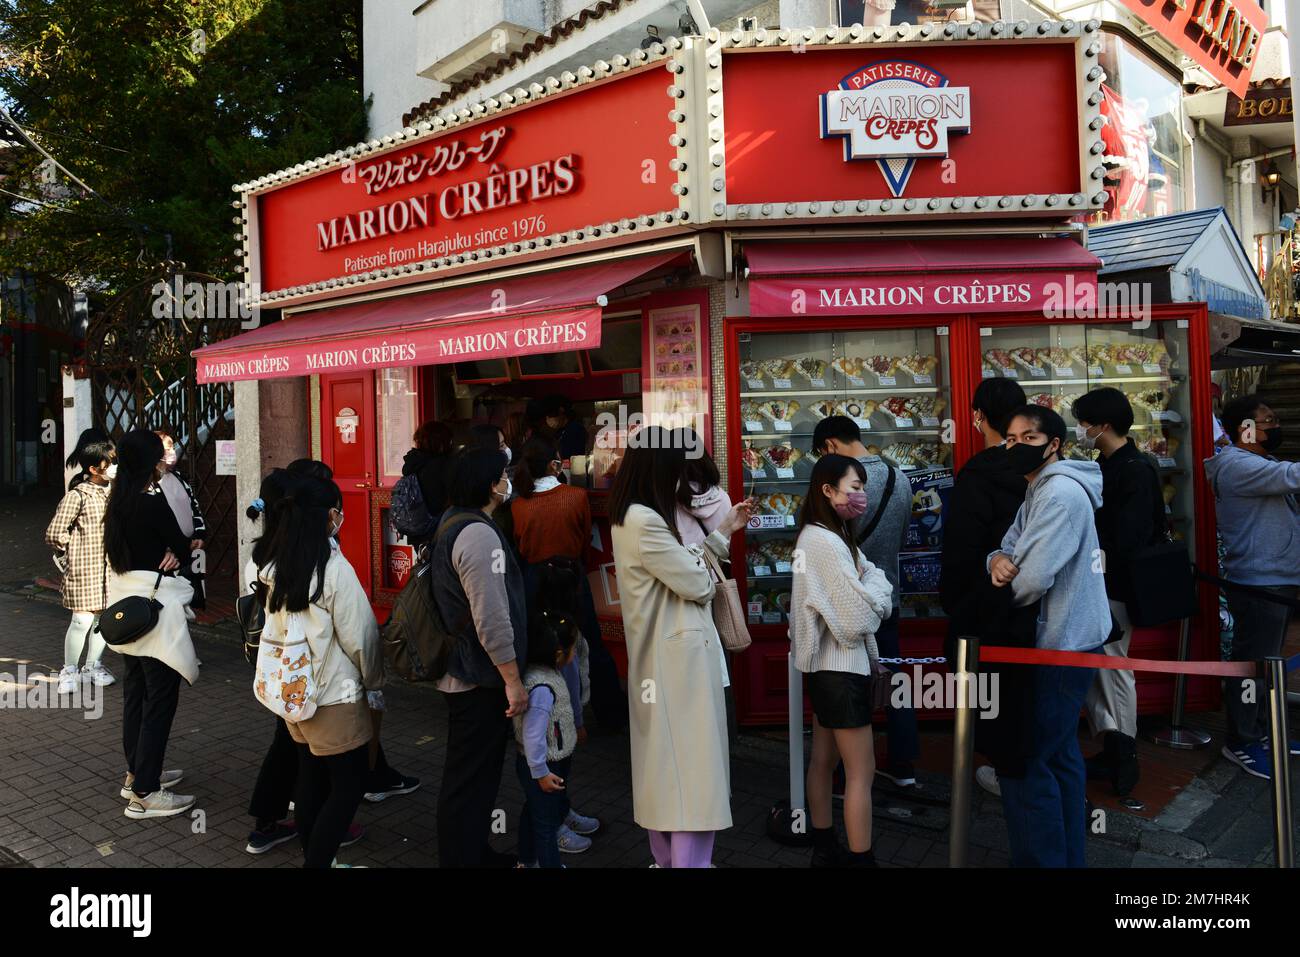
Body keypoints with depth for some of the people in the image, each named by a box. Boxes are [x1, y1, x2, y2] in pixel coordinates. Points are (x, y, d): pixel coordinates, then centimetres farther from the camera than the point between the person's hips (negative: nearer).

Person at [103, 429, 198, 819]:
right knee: (160, 695, -3)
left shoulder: (119, 501, 8)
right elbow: (181, 544, -9)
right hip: (152, 601, -9)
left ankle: (138, 772, 31)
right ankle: (144, 793, 1)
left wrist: (169, 552, -6)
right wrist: (178, 548, 11)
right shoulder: (152, 501, -19)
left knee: (135, 689, 18)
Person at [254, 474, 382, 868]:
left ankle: (312, 856, 30)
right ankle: (318, 861, 6)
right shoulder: (334, 568, -20)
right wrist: (374, 684, -2)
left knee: (311, 777, 19)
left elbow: (275, 627, 2)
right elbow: (360, 635, -14)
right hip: (334, 695, -7)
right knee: (349, 784, 6)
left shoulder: (276, 566, -1)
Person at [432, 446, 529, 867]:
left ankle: (473, 852, 37)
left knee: (474, 771, 22)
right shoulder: (479, 534, -22)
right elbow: (491, 618, -27)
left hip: (461, 671, 11)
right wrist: (514, 682, -20)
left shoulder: (452, 523, 10)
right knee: (471, 778, 1)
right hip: (479, 679, -11)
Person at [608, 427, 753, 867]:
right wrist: (704, 572, 6)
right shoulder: (645, 522, -22)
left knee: (666, 766, 18)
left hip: (662, 656, 10)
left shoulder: (631, 517, 10)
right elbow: (698, 585, -17)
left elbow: (679, 569, 15)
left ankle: (667, 859, 29)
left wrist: (723, 530, 15)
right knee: (693, 770, -5)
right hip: (681, 655, -10)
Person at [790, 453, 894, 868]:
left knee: (823, 760, 16)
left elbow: (874, 577, 9)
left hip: (828, 665, 10)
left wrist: (872, 587, -9)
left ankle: (824, 849, 27)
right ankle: (861, 858, 5)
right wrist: (874, 591, -5)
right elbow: (861, 616, -22)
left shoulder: (828, 537, 12)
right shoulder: (825, 541, -21)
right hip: (841, 667, -10)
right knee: (861, 772, -3)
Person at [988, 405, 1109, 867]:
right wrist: (998, 558, -15)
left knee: (1023, 762, -5)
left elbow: (1035, 578, -28)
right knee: (1060, 755, 18)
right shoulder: (1038, 491, 15)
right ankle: (1068, 856, 31)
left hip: (1062, 644, -11)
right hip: (1064, 639, 11)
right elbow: (1011, 548, 9)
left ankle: (1042, 860, 7)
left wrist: (1004, 586, -7)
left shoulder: (1061, 492, -20)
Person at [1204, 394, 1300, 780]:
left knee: (1267, 662, 18)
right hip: (1257, 583, -10)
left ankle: (1259, 731, 30)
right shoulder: (1237, 465, -16)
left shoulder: (1261, 464, 18)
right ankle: (1240, 743, 8)